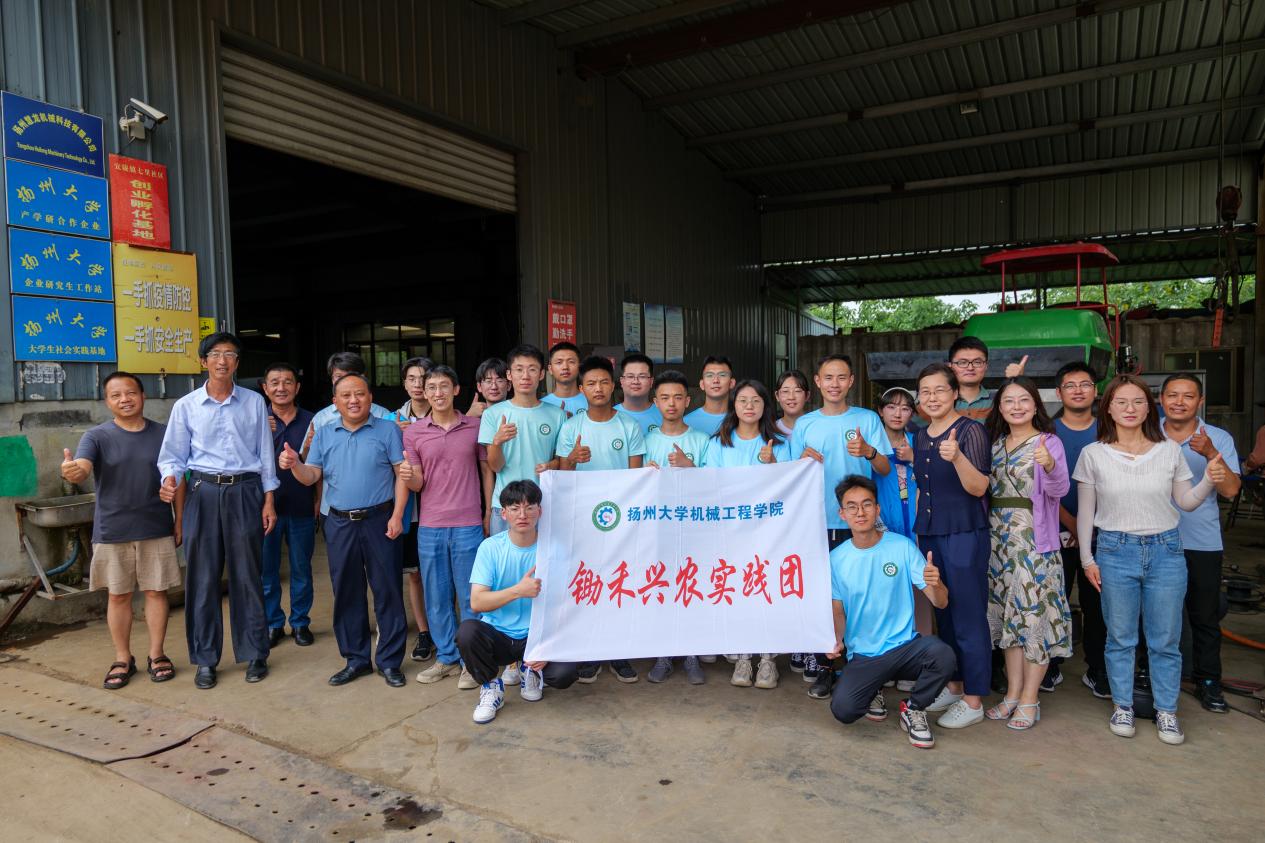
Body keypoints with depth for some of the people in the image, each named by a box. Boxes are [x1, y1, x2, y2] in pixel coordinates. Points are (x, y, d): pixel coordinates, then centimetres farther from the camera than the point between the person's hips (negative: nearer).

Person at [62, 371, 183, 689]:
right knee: (118, 595, 9)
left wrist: (180, 519, 4)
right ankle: (123, 660, 23)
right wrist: (71, 471, -46)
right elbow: (82, 469, -22)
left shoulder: (163, 434, 2)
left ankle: (156, 655, 21)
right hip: (112, 532, 0)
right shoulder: (97, 436, -3)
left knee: (156, 591, 7)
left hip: (157, 530, 1)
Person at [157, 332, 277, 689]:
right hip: (203, 492, 0)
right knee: (202, 577, 4)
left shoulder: (254, 402, 5)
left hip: (245, 491, 0)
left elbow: (265, 453, 6)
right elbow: (174, 455, 6)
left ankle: (254, 654, 18)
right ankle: (205, 659, 18)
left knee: (248, 575, 5)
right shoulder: (186, 406, 4)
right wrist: (170, 480, -16)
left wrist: (269, 500, 3)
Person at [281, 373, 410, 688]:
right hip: (340, 524, 4)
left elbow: (402, 474, -4)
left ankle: (389, 661, 12)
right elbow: (311, 477, 7)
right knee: (346, 593, 10)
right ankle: (355, 659, 23)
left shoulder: (388, 430, 1)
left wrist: (396, 516, -12)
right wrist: (294, 464, -15)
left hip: (379, 521, -3)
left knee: (388, 591, 1)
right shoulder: (324, 435, 11)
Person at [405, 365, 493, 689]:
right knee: (437, 597, 11)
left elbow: (487, 470, 7)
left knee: (470, 597, 5)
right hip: (429, 528, 2)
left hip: (468, 526, -2)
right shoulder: (413, 431, 3)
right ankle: (446, 657, 26)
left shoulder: (474, 427, 1)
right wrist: (408, 476, -20)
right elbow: (417, 484, 3)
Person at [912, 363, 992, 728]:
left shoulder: (970, 430, -10)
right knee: (943, 614, 15)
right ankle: (953, 686, 29)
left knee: (969, 618, 0)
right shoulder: (920, 436, 11)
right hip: (930, 534, 7)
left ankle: (973, 701, 10)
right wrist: (917, 532, 19)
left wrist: (956, 457, -35)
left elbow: (978, 488, -19)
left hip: (964, 536, -7)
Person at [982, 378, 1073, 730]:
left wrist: (1049, 465, -37)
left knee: (1034, 613, -1)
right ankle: (1013, 693, 20)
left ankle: (1029, 700, 9)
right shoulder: (995, 444, 11)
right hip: (999, 538, 5)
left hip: (1034, 539, -5)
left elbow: (1059, 490, -19)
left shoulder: (1048, 443, -4)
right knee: (1008, 613, 10)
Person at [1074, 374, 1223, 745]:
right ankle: (1122, 707, 23)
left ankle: (1166, 711, 22)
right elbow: (1085, 511, 3)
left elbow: (1186, 502, 11)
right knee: (1120, 638, 8)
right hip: (1115, 551, -1)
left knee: (1165, 639, 7)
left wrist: (1209, 481, -8)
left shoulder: (1169, 451, 3)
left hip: (1165, 550, 1)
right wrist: (1087, 558, 0)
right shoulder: (1093, 454, -1)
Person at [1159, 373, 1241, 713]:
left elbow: (1230, 490, -12)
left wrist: (1210, 453, -24)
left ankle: (1208, 682, 24)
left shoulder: (1219, 439, -1)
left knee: (1205, 617, 10)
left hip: (1202, 544, 0)